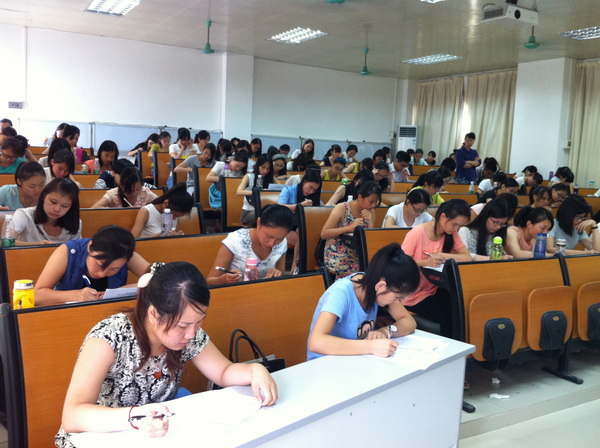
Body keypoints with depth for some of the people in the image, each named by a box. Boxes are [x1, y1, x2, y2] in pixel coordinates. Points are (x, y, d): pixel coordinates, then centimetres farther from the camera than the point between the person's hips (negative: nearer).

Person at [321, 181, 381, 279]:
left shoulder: (370, 212, 7)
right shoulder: (342, 209, -7)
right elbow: (323, 234, -12)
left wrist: (370, 222, -11)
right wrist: (349, 228, -22)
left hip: (358, 257, 6)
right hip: (338, 257, -6)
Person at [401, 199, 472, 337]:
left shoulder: (451, 234, 3)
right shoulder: (417, 233, -16)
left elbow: (467, 257, -8)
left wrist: (442, 256, -23)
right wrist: (425, 262, -32)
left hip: (434, 289, 6)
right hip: (415, 295, -6)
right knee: (449, 317, -21)